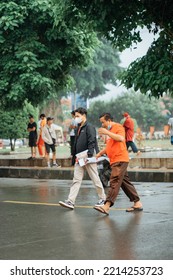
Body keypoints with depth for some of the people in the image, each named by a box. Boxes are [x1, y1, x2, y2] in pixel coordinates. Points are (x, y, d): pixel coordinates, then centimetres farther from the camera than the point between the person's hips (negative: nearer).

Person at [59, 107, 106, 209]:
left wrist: (89, 155, -23)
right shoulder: (78, 128, 16)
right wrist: (75, 155, 17)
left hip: (89, 158, -8)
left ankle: (102, 198, 18)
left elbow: (92, 142, -18)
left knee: (95, 179, 3)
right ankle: (71, 201, -3)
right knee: (76, 180, 1)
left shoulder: (89, 127, -11)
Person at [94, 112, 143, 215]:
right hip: (115, 160, 10)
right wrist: (100, 153, 15)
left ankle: (107, 206, -22)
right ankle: (137, 203, 16)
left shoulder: (118, 127, -6)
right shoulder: (110, 130, 23)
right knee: (125, 182, 11)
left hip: (120, 160, -10)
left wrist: (107, 133, -21)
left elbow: (121, 138, -24)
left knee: (115, 182, -15)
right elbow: (109, 146, 29)